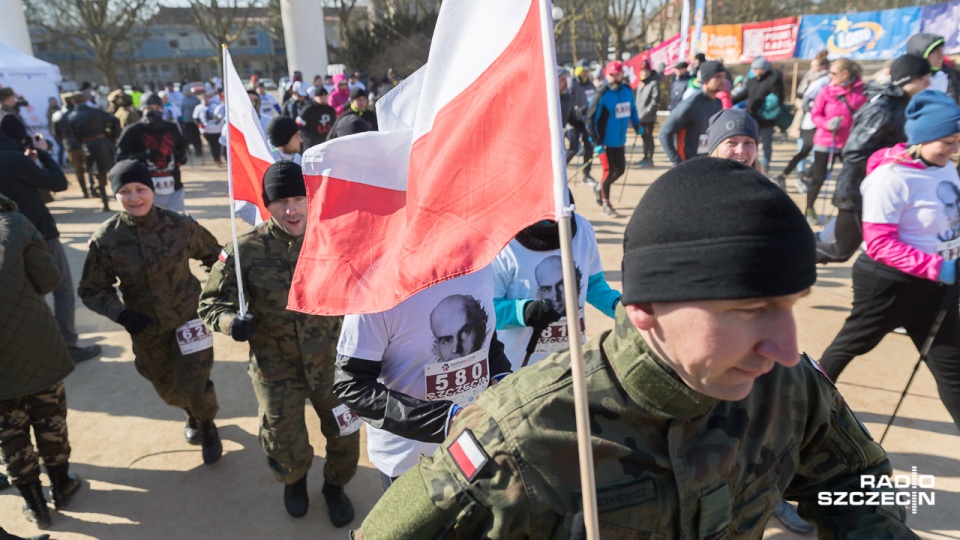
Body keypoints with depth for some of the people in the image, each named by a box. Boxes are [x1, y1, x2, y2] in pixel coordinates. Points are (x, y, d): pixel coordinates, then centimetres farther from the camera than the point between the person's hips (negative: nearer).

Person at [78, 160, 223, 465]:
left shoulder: (180, 225, -15)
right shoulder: (106, 238, -15)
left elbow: (213, 256, 3)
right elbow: (91, 290, -4)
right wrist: (121, 314, -18)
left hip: (188, 316, -2)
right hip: (145, 328, 2)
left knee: (193, 385, -6)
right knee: (168, 390, 18)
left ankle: (207, 425, 28)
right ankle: (192, 414, 53)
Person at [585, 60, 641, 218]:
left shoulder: (627, 90, 1)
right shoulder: (602, 94, -16)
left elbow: (632, 108, 19)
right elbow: (591, 118, -16)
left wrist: (637, 125, 14)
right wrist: (596, 142, -19)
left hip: (620, 140, 6)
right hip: (605, 141, -6)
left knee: (620, 169, 13)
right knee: (609, 170, -1)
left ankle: (599, 187, 39)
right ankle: (605, 204, 16)